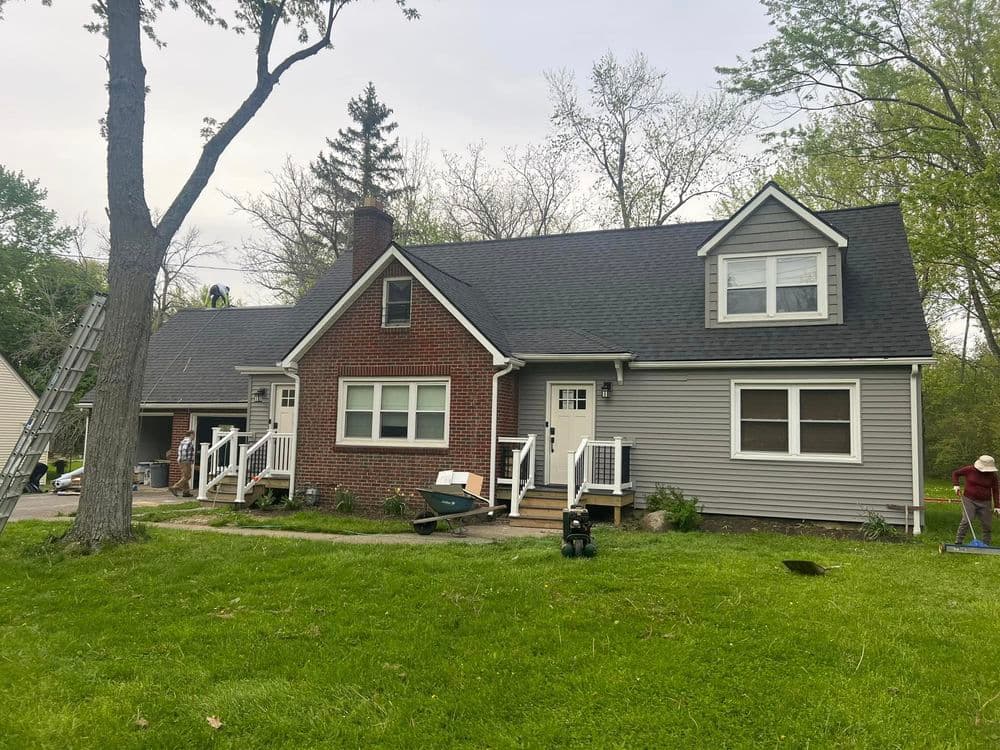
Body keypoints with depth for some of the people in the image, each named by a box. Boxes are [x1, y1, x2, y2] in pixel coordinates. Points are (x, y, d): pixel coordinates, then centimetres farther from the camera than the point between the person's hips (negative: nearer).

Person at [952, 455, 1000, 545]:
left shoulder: (992, 475, -1)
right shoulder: (969, 470, -6)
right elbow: (955, 473, 8)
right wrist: (956, 485, -5)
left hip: (985, 503, 3)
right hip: (969, 500, -3)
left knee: (987, 524, 5)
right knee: (966, 521, -14)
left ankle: (986, 544, 21)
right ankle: (958, 542, -9)